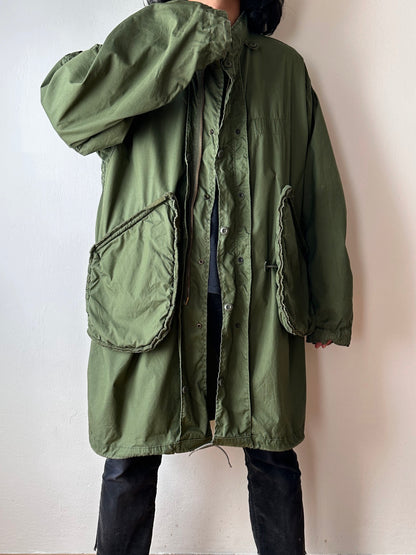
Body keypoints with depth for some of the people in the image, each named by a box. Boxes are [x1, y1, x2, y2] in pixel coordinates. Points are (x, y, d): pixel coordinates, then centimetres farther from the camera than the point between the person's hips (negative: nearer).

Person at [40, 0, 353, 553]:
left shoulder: (284, 67, 14)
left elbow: (321, 196, 12)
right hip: (153, 301, -1)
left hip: (259, 304, 2)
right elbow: (67, 101, -15)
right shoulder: (139, 58, 9)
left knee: (272, 456, 14)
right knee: (131, 462, 12)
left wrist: (327, 309, 10)